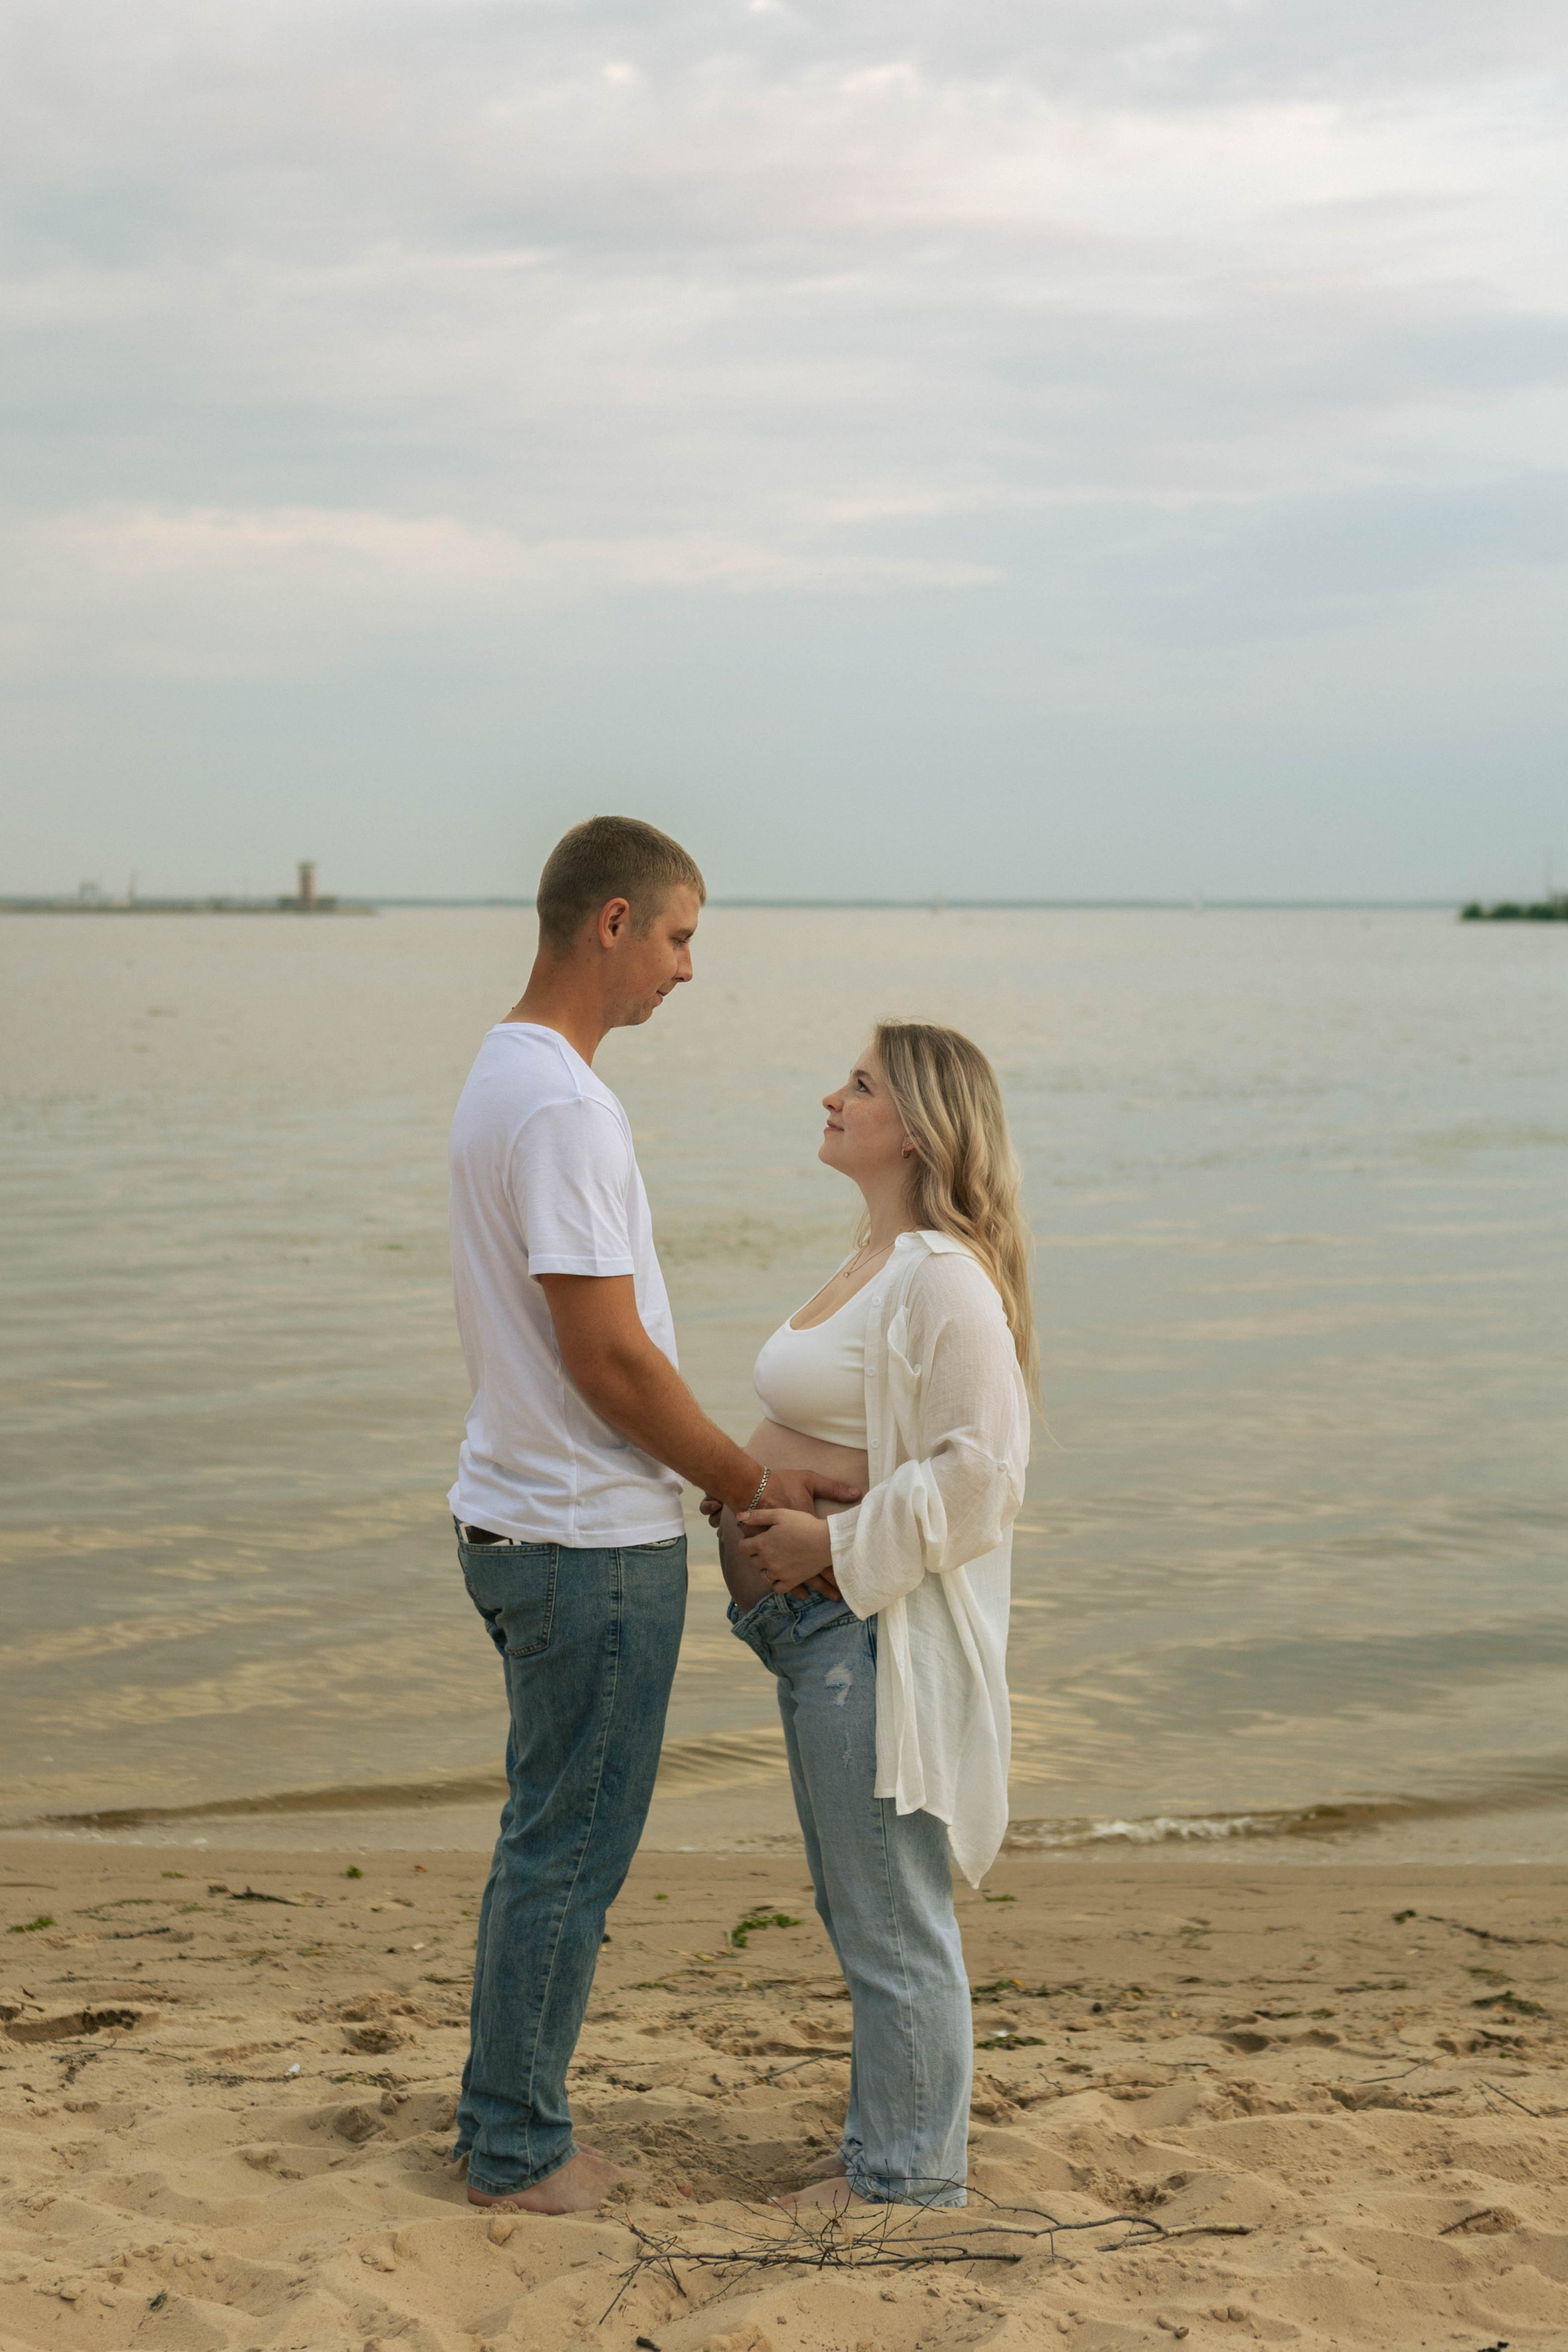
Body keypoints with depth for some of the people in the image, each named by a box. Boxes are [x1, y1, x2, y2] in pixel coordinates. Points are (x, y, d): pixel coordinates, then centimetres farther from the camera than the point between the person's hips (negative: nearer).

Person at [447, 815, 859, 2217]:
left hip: (522, 1519, 10)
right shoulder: (565, 1104, -20)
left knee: (548, 1839, 19)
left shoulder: (507, 1075, 12)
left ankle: (506, 2125, 29)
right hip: (593, 1544, -10)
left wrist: (726, 1477, 15)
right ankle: (520, 2150, 14)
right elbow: (608, 1354, -21)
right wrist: (751, 1483, -9)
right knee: (570, 1851, 2)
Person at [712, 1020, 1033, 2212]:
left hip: (880, 1637, -11)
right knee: (861, 1912, 19)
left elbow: (979, 1470, -24)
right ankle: (887, 2147, 31)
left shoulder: (945, 1278, -18)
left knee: (892, 1917, 1)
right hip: (821, 1626, 11)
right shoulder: (875, 1265, 15)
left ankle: (910, 2176, 14)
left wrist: (834, 1545, -20)